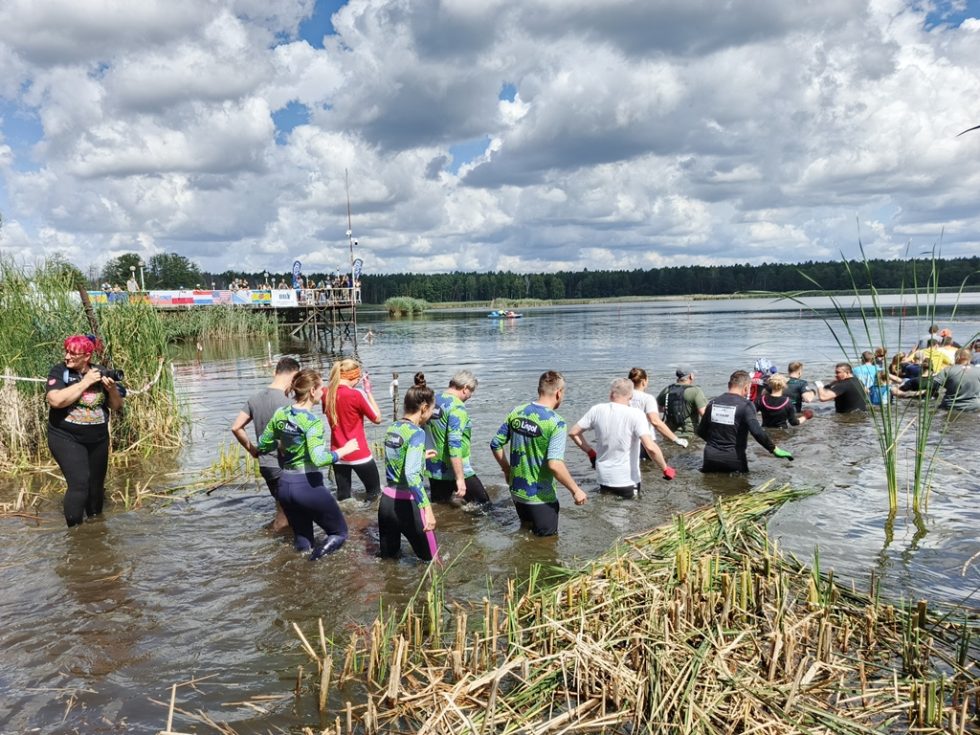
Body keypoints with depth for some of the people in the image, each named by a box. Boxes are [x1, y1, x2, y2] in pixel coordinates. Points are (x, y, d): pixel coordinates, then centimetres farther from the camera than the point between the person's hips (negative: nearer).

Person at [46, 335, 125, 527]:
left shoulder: (100, 373, 0)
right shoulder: (59, 371, -8)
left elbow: (117, 406, 4)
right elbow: (56, 400, -25)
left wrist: (112, 389, -16)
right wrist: (85, 382, -22)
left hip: (98, 440, 4)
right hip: (66, 439, -4)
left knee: (96, 486, 13)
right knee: (79, 483, -16)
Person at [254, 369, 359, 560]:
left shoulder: (280, 414, 3)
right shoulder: (312, 421, -17)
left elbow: (262, 446, 11)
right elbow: (318, 459, -26)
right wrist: (345, 450, -14)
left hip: (285, 485, 7)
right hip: (308, 486, -6)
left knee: (302, 543, 19)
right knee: (340, 532, 11)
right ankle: (317, 558, -14)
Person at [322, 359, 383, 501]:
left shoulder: (326, 393, -2)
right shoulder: (356, 395, -18)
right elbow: (377, 418, -8)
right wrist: (368, 391, -5)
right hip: (359, 455, -5)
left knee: (342, 497, 15)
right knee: (374, 492, 14)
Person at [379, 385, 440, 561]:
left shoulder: (392, 428, 6)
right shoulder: (417, 433, -17)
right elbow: (411, 475, -29)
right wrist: (427, 508, -31)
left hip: (387, 501, 7)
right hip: (407, 504, -7)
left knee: (388, 557, 18)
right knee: (432, 561, 6)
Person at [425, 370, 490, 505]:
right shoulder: (457, 407, -18)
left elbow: (427, 435, 17)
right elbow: (454, 444, -26)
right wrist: (460, 479, -26)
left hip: (434, 470, 8)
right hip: (455, 470, -8)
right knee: (484, 505, 3)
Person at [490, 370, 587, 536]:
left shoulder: (516, 412, -1)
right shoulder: (556, 423, -19)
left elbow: (496, 444, 5)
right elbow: (555, 464, -28)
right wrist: (576, 490, -16)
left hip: (516, 490, 6)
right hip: (540, 497, -6)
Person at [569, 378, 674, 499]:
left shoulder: (597, 410, -4)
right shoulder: (636, 414, -15)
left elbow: (573, 433, 3)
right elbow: (650, 446, -24)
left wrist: (591, 453, 13)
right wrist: (666, 469, -11)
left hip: (603, 479, 3)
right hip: (627, 481, -3)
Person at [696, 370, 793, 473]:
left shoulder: (713, 403, 7)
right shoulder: (746, 405, -7)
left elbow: (700, 431, 15)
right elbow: (757, 432, -20)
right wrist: (774, 449, -11)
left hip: (710, 457, 4)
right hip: (733, 460, -4)